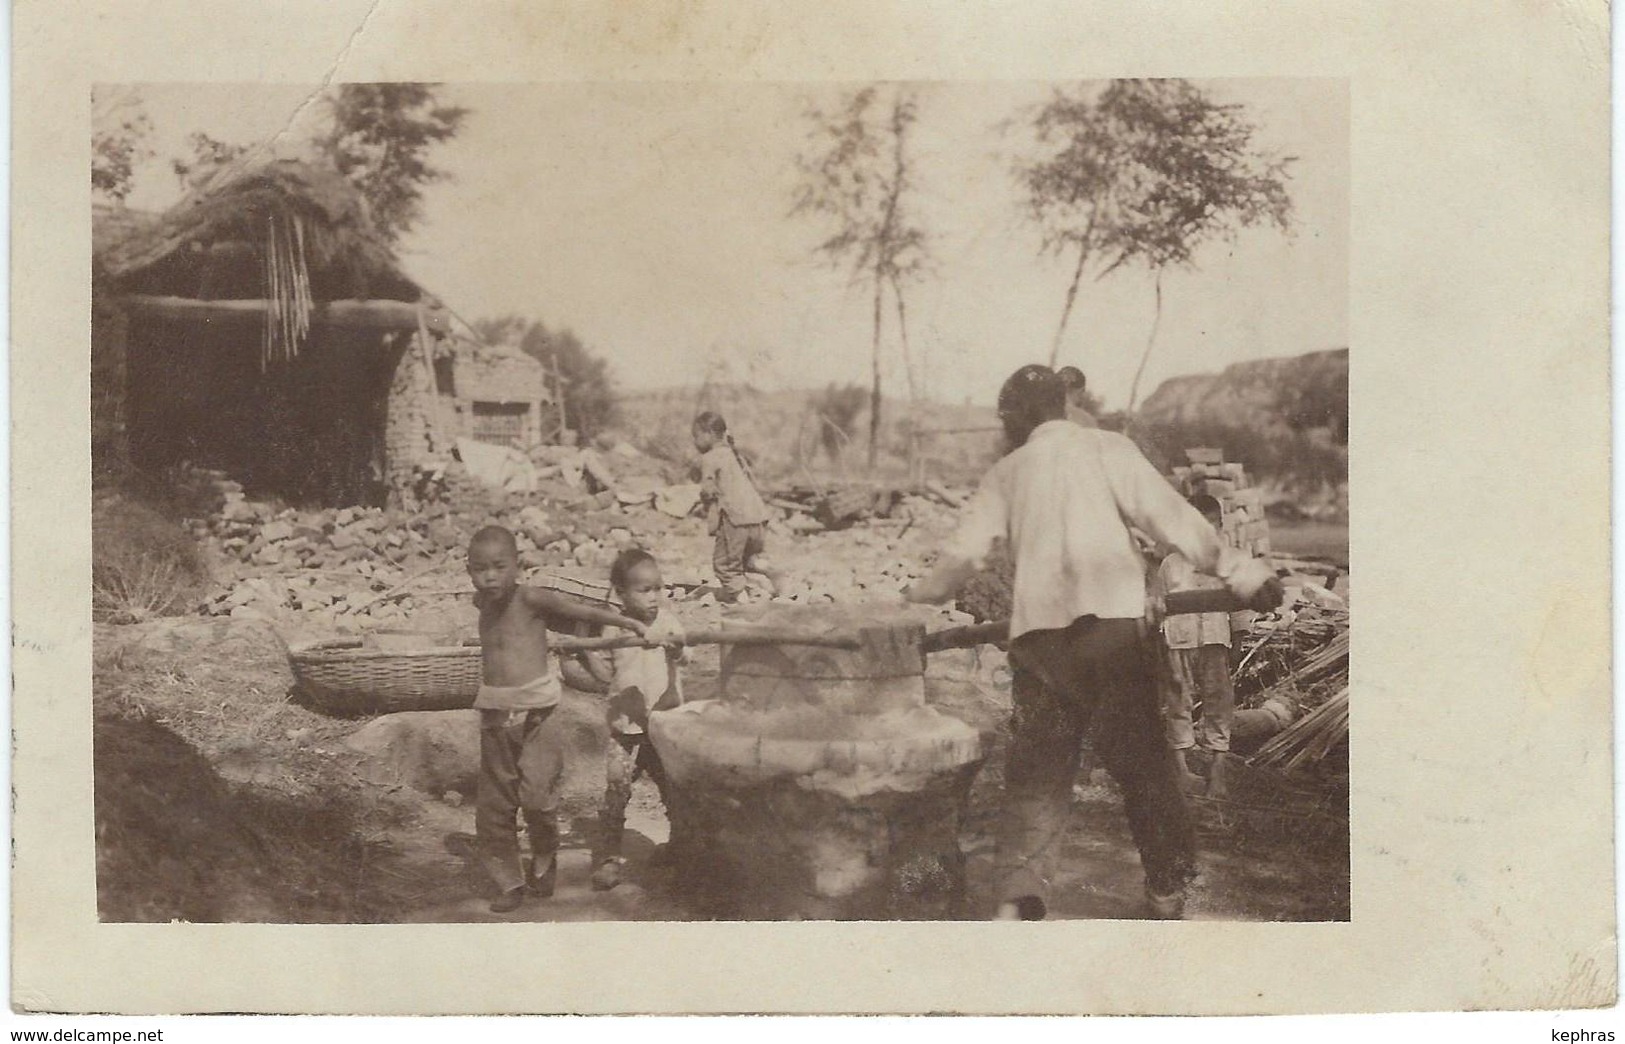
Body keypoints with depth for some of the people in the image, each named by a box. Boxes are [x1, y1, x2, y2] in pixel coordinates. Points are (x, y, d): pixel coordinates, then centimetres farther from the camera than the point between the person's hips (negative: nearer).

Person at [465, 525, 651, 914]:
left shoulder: (531, 599, -8)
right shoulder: (481, 602, 7)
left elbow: (583, 611, -6)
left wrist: (631, 624, -4)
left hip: (538, 711, -5)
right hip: (496, 716, 5)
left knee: (536, 791, -16)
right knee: (493, 805, 6)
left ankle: (544, 860, 10)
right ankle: (509, 881, 18)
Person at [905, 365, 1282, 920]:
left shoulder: (1005, 472, 15)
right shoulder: (1106, 449, 8)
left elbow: (963, 555, 12)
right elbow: (1168, 515, -4)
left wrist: (915, 598, 28)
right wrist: (1238, 571, -4)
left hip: (1038, 633, 2)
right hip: (1112, 624, -2)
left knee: (1035, 772, 6)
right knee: (1143, 761, 9)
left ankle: (1016, 897, -6)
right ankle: (1168, 890, 16)